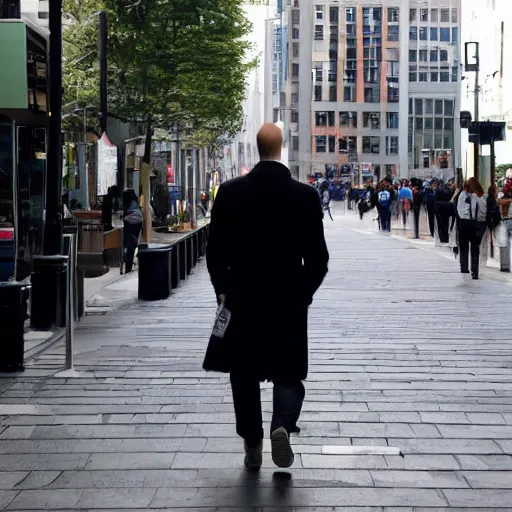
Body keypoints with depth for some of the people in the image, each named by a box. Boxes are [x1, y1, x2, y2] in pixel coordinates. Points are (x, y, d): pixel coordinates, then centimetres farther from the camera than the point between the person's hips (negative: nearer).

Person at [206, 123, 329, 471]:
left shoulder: (230, 192, -5)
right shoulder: (306, 195, -7)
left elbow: (215, 251, -2)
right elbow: (317, 258, -5)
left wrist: (223, 290, 12)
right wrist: (304, 293, 10)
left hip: (241, 301, 1)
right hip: (289, 302, -1)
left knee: (245, 376, 14)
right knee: (288, 374, 11)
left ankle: (252, 447, 17)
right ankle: (283, 426, -14)